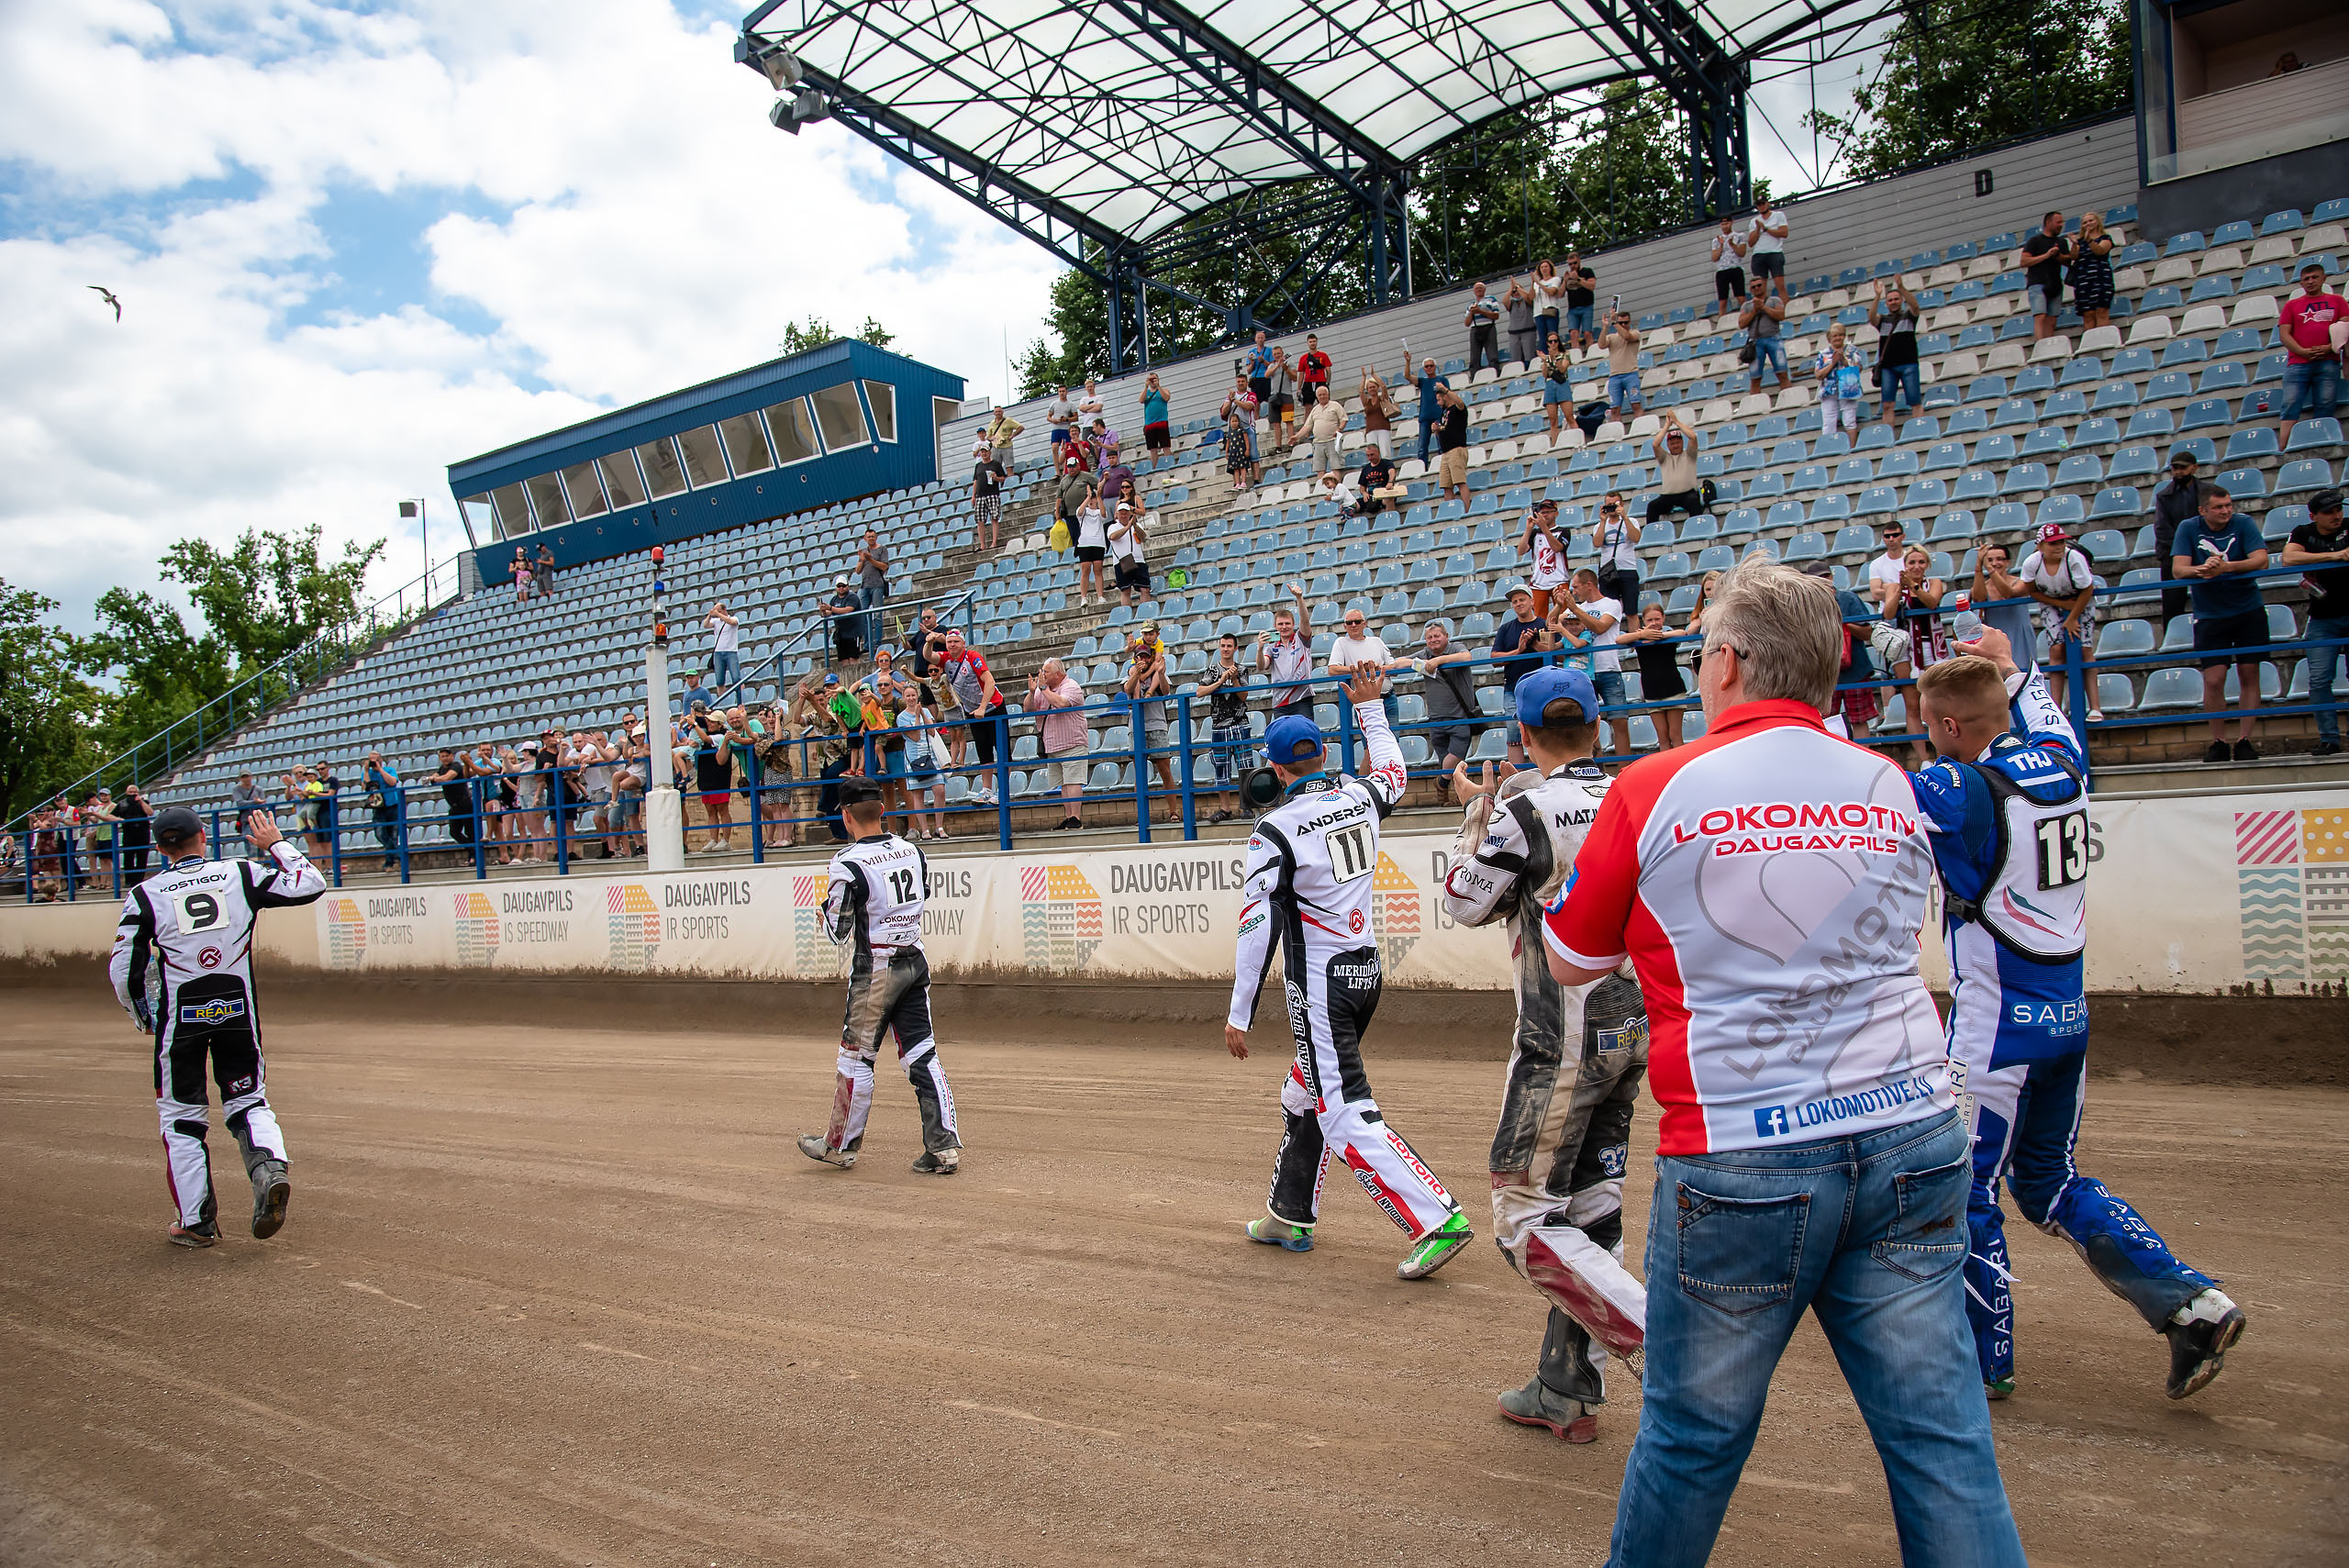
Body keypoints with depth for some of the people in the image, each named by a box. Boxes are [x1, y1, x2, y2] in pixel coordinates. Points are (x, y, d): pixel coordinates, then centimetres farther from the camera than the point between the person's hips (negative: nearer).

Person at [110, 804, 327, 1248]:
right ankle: (270, 1166, -14)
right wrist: (275, 844, 13)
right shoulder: (242, 875, -2)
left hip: (179, 1017, -1)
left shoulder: (145, 895, -2)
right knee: (248, 1101, 15)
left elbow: (123, 970, -1)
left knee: (181, 1117, 12)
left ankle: (197, 1221, 14)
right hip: (239, 1011, 1)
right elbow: (311, 885, 2)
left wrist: (144, 1017, 15)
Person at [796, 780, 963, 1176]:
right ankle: (945, 1147, 2)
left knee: (856, 1058, 8)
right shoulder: (914, 852, 4)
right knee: (922, 1056, 7)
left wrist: (829, 904, 7)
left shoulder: (849, 865, -16)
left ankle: (841, 1146, 23)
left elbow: (838, 933, -12)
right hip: (915, 963, 6)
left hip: (874, 972, -6)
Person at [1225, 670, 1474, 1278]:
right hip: (1367, 971, 8)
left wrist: (1239, 1012, -13)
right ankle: (1290, 1217, 32)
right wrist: (1370, 708, 37)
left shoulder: (1275, 829, -14)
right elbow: (1394, 772, 28)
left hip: (1318, 985, -8)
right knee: (1306, 1092, 21)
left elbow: (1258, 924, -17)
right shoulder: (1361, 796, 2)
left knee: (1344, 1112, -7)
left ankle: (1437, 1219, -16)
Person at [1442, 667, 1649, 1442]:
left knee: (1526, 1217, -1)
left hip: (1563, 1041, -8)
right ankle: (1569, 1392, 23)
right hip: (1633, 1028, 8)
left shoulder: (1525, 803, -13)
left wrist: (1478, 812, 8)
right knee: (1588, 1209, 15)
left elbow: (1466, 902, -6)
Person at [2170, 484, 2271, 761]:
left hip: (2249, 612, 1)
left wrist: (2226, 567, -31)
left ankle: (2244, 741, 10)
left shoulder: (2243, 524, -4)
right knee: (2213, 681, -6)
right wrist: (2202, 569, -32)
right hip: (2209, 616, 0)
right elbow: (2178, 570, -11)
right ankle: (2218, 743, 7)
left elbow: (2261, 561, -15)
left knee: (2249, 676, 2)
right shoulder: (2188, 528, -2)